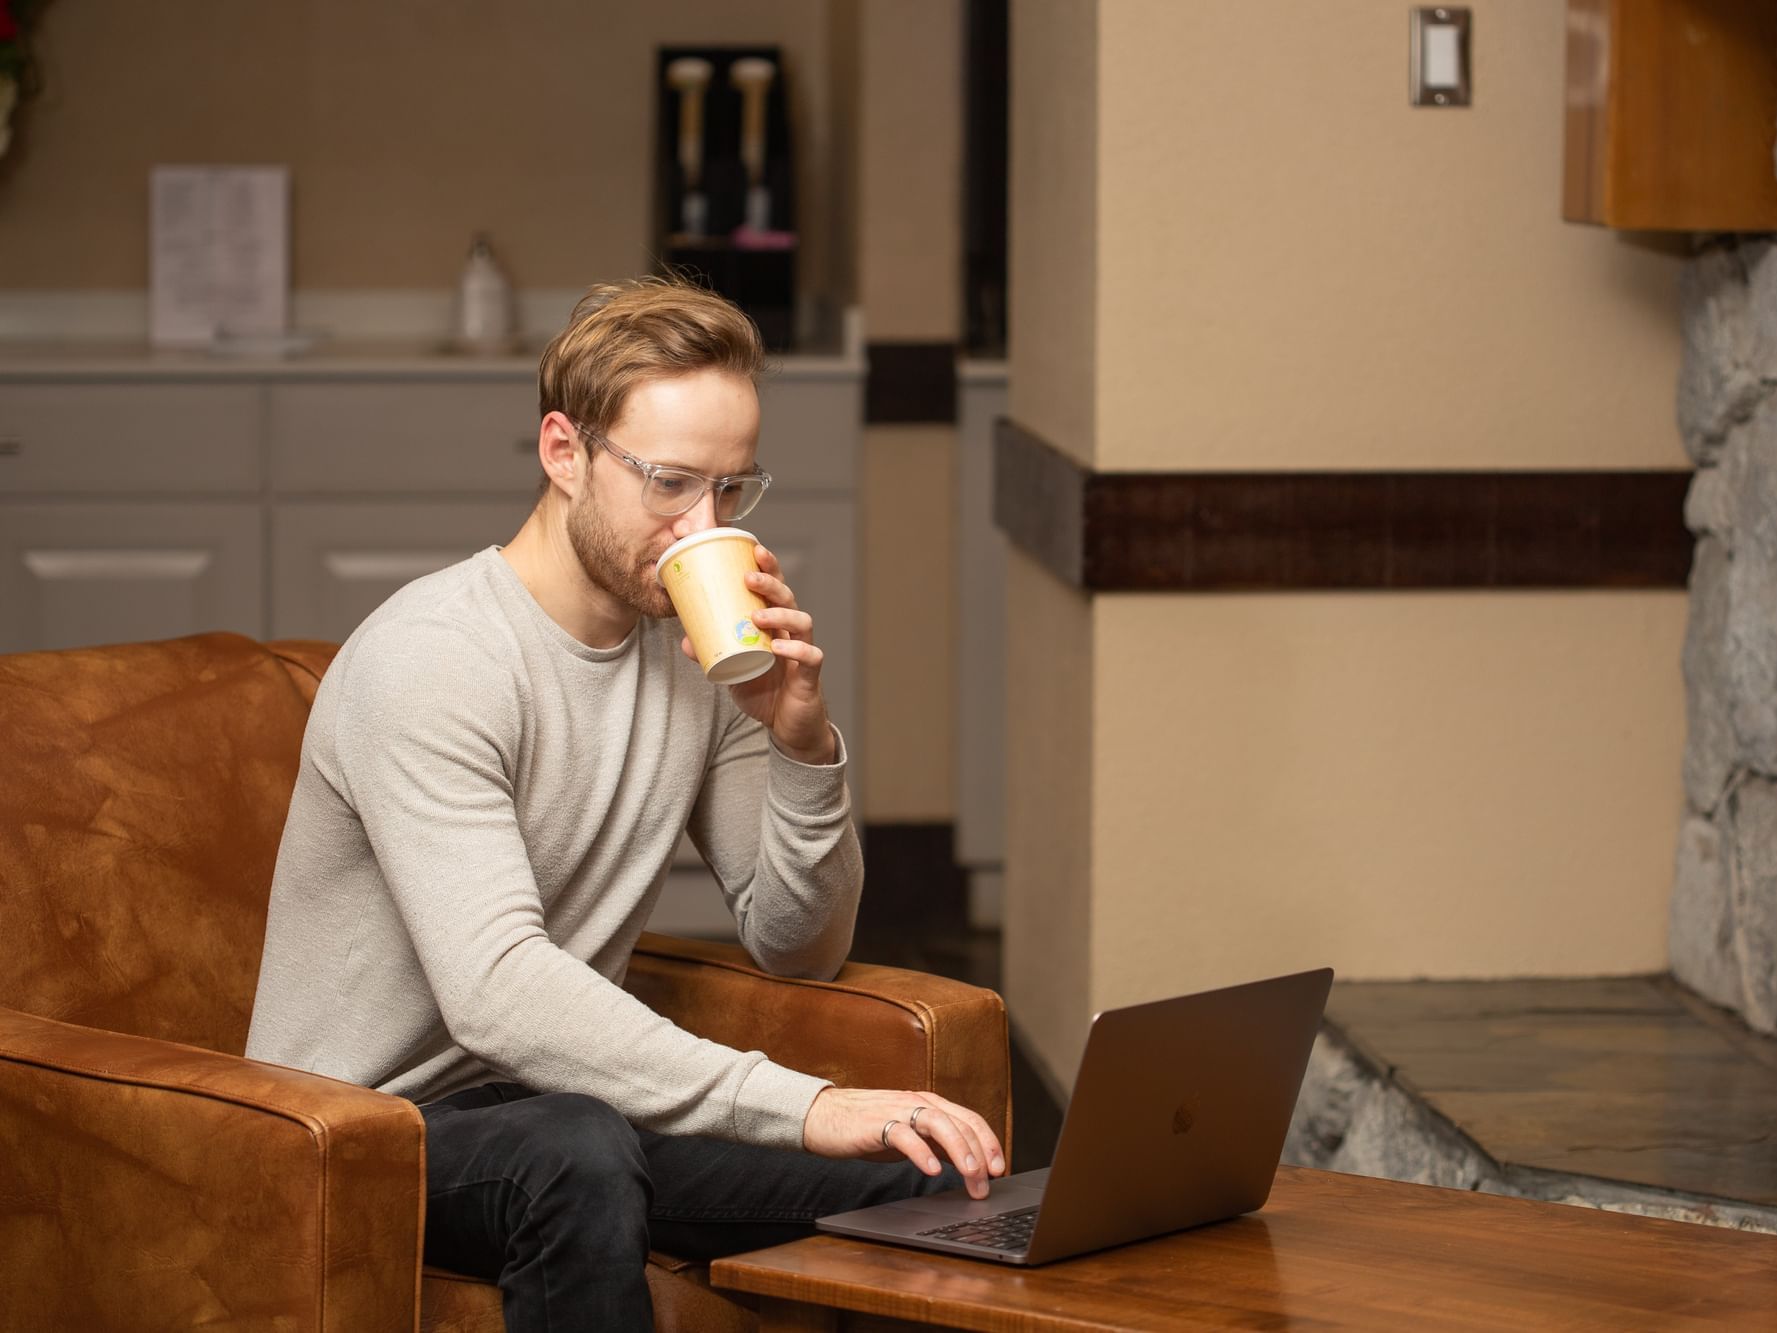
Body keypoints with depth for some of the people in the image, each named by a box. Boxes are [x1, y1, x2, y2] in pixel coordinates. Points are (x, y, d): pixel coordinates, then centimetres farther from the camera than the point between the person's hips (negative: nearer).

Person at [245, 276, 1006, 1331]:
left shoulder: (699, 648, 3)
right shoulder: (429, 661, -21)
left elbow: (800, 946, 7)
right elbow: (496, 989, -35)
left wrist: (803, 743, -13)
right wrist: (806, 1106, -43)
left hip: (570, 1096, 6)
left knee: (937, 1176, -15)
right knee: (578, 1157, -39)